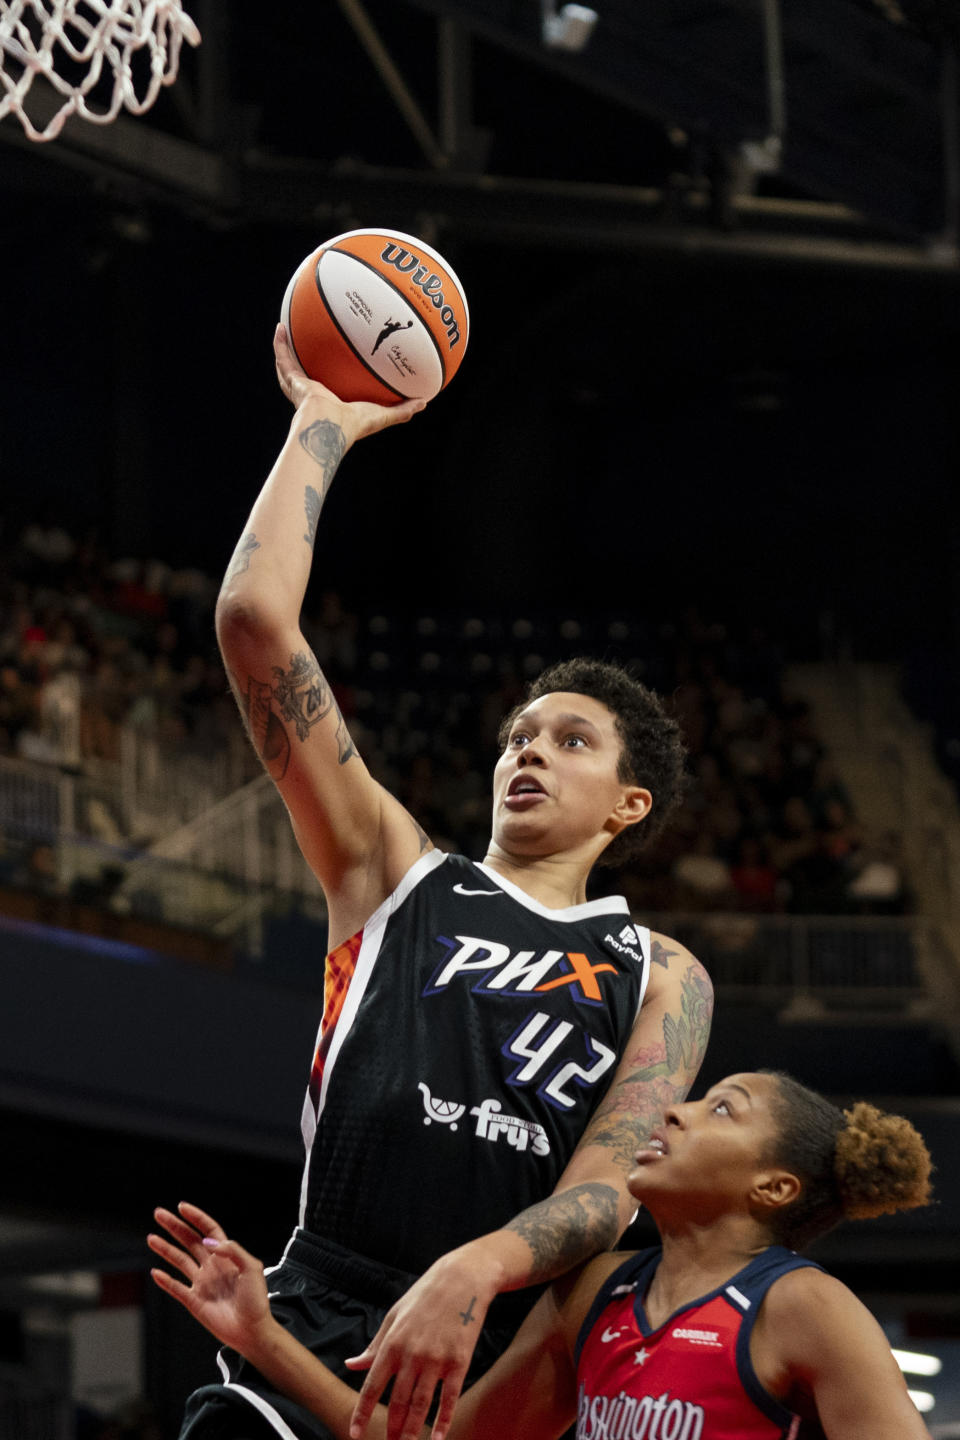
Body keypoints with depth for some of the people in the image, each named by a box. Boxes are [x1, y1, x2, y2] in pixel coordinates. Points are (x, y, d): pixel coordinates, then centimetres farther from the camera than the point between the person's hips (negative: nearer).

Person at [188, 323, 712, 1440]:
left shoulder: (662, 979, 15)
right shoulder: (399, 875, 17)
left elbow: (609, 1190, -1)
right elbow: (254, 618, 10)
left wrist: (472, 1273, -21)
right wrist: (323, 427, 16)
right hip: (317, 1339, 0)